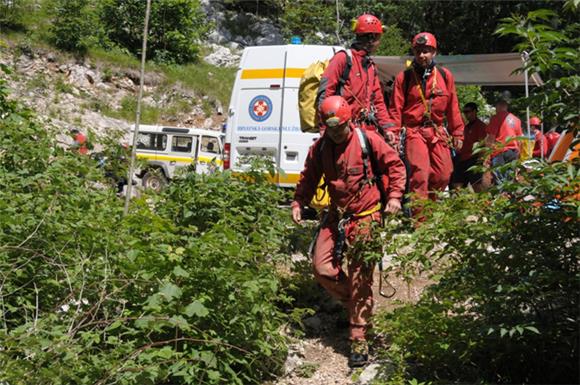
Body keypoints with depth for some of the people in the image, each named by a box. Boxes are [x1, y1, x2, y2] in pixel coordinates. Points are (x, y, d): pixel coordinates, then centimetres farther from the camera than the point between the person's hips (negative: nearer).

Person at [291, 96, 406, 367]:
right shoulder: (319, 147, 2)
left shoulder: (367, 140, -9)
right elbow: (308, 178, 14)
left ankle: (358, 339, 4)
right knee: (321, 268, -1)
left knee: (360, 277, -4)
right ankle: (353, 303, 27)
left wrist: (394, 196, -11)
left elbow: (395, 164, -1)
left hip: (366, 216, -4)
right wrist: (298, 203, 2)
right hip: (336, 215, 5)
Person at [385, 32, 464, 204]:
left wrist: (457, 133, 11)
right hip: (414, 131, -3)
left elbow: (453, 107, 10)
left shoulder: (445, 75, 7)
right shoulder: (404, 77, 0)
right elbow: (396, 108, -1)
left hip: (438, 132, 4)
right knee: (420, 172, -15)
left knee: (443, 174, 4)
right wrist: (392, 131, -11)